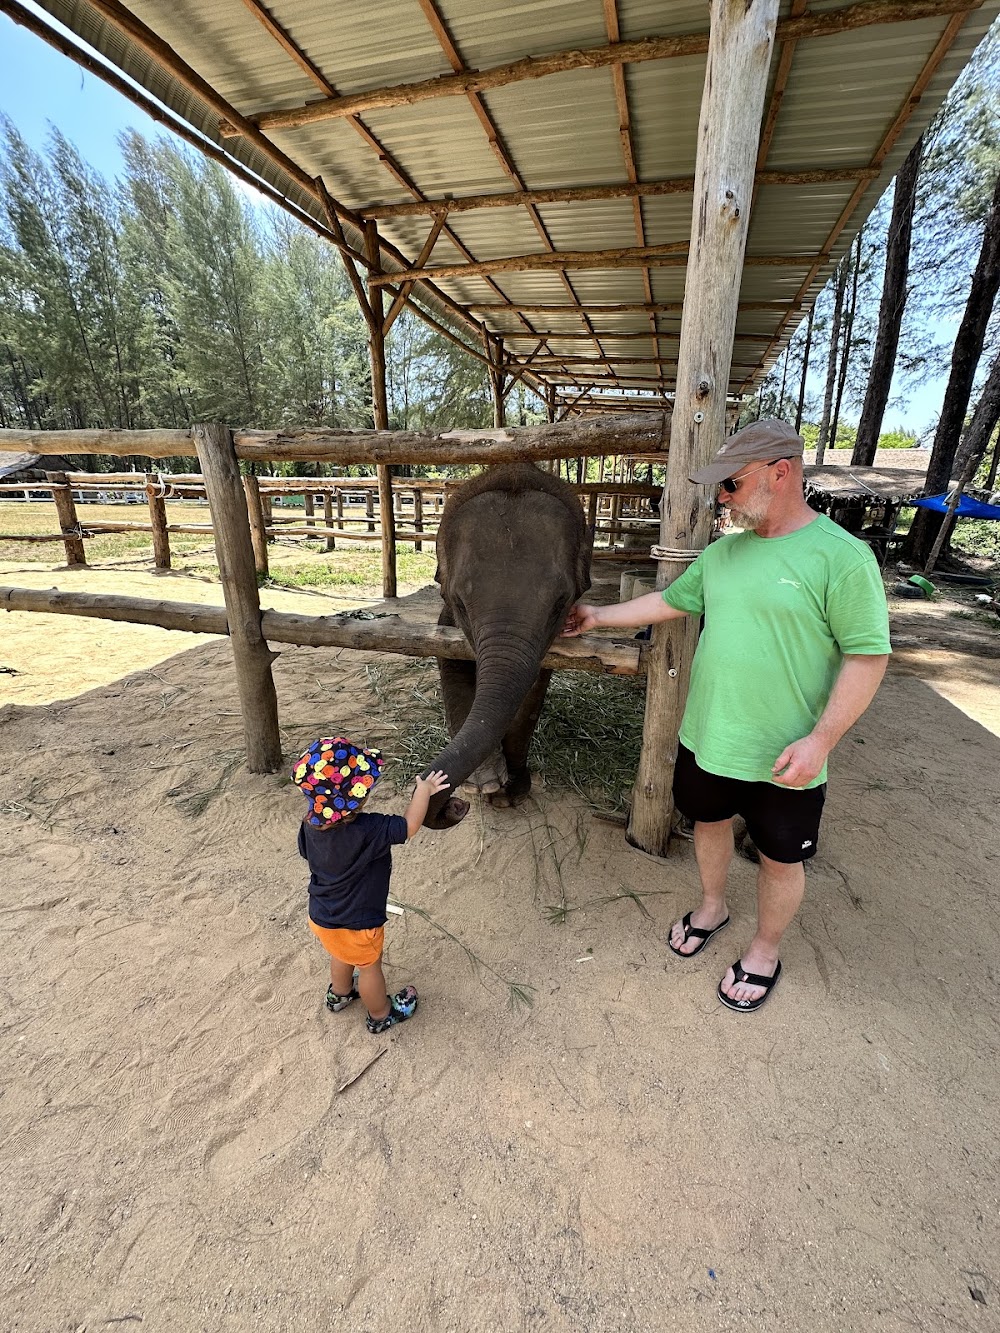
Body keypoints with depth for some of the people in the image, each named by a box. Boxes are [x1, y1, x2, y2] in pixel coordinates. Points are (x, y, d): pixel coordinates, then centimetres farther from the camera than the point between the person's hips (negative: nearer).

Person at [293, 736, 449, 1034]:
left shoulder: (311, 823, -19)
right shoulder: (367, 831, -40)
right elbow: (409, 825, -29)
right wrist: (423, 791, -17)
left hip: (322, 914, 6)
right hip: (356, 923, -6)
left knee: (341, 955, 34)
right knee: (370, 966, 22)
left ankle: (339, 993, 61)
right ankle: (381, 1014, 47)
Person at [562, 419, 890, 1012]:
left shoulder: (841, 557, -16)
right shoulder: (723, 552, 3)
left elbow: (868, 656, -16)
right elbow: (671, 600, 14)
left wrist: (819, 741, -21)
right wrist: (598, 616, 14)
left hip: (784, 757, -5)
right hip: (707, 738, 6)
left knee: (781, 857, 15)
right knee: (709, 822, 24)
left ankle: (765, 951, 41)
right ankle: (713, 907, 51)